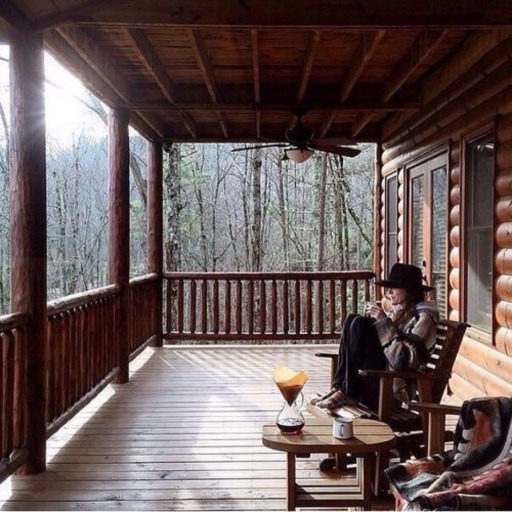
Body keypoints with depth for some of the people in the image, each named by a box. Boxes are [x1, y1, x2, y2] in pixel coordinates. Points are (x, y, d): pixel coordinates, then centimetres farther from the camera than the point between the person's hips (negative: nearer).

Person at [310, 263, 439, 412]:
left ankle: (348, 394, -15)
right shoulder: (397, 312, 17)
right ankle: (340, 387, -11)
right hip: (377, 380, 8)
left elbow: (405, 360, -19)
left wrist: (385, 323, -19)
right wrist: (371, 319, 3)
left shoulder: (423, 317, -6)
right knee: (353, 320, -5)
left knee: (359, 325, -19)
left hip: (393, 389, -8)